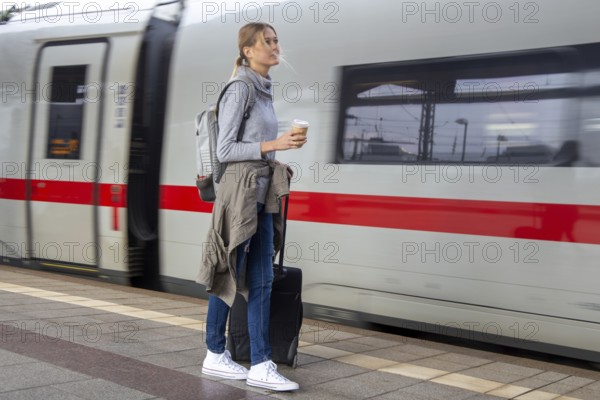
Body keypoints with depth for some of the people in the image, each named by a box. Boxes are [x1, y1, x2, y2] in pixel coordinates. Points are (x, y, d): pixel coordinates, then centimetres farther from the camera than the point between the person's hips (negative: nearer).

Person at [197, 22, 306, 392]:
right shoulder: (240, 89, -10)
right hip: (240, 190, -8)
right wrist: (273, 145, -19)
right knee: (228, 275, 3)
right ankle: (215, 355, 18)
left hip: (263, 194, 8)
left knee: (261, 280, 4)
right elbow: (225, 149, -14)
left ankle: (261, 365, 7)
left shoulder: (265, 90, 15)